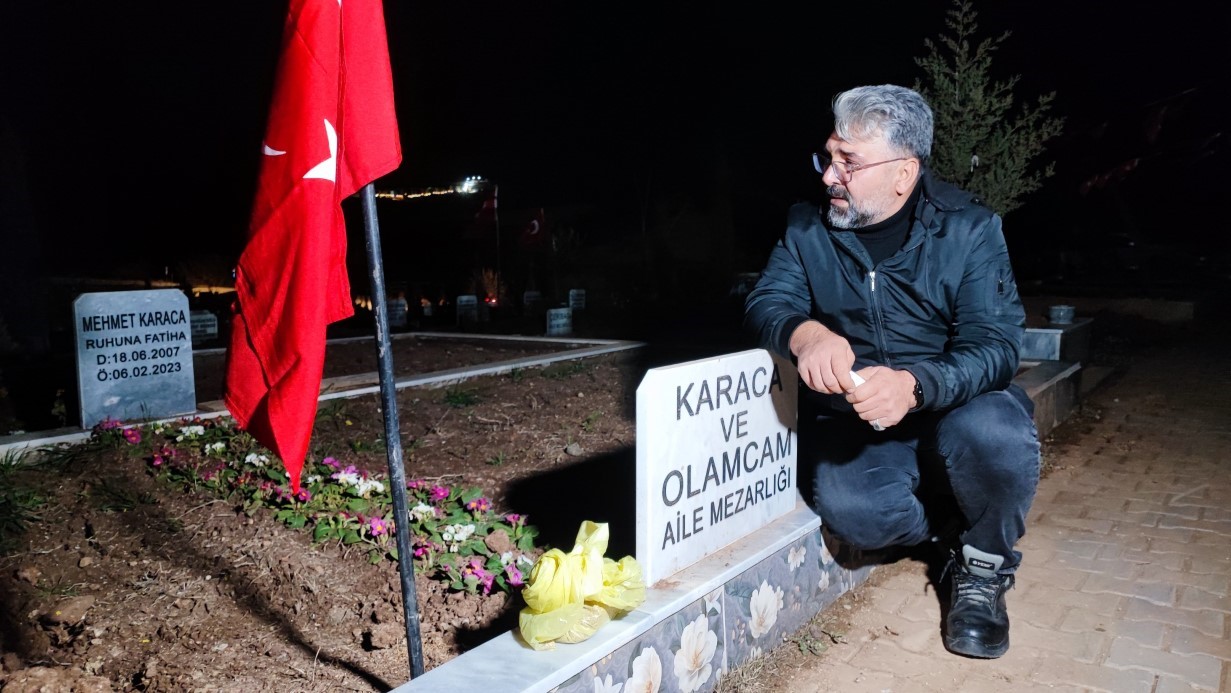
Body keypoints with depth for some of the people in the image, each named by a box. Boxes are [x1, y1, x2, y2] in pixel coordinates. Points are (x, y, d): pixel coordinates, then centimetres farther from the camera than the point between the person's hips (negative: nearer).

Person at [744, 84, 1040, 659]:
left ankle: (983, 567, -3)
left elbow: (995, 343, -20)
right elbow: (766, 302, -9)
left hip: (953, 400, -1)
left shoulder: (969, 229, -11)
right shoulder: (809, 227, -3)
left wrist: (915, 386, -43)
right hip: (854, 415, 2)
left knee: (995, 436, -35)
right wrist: (806, 332, -36)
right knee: (850, 510, -28)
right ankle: (955, 522, 6)